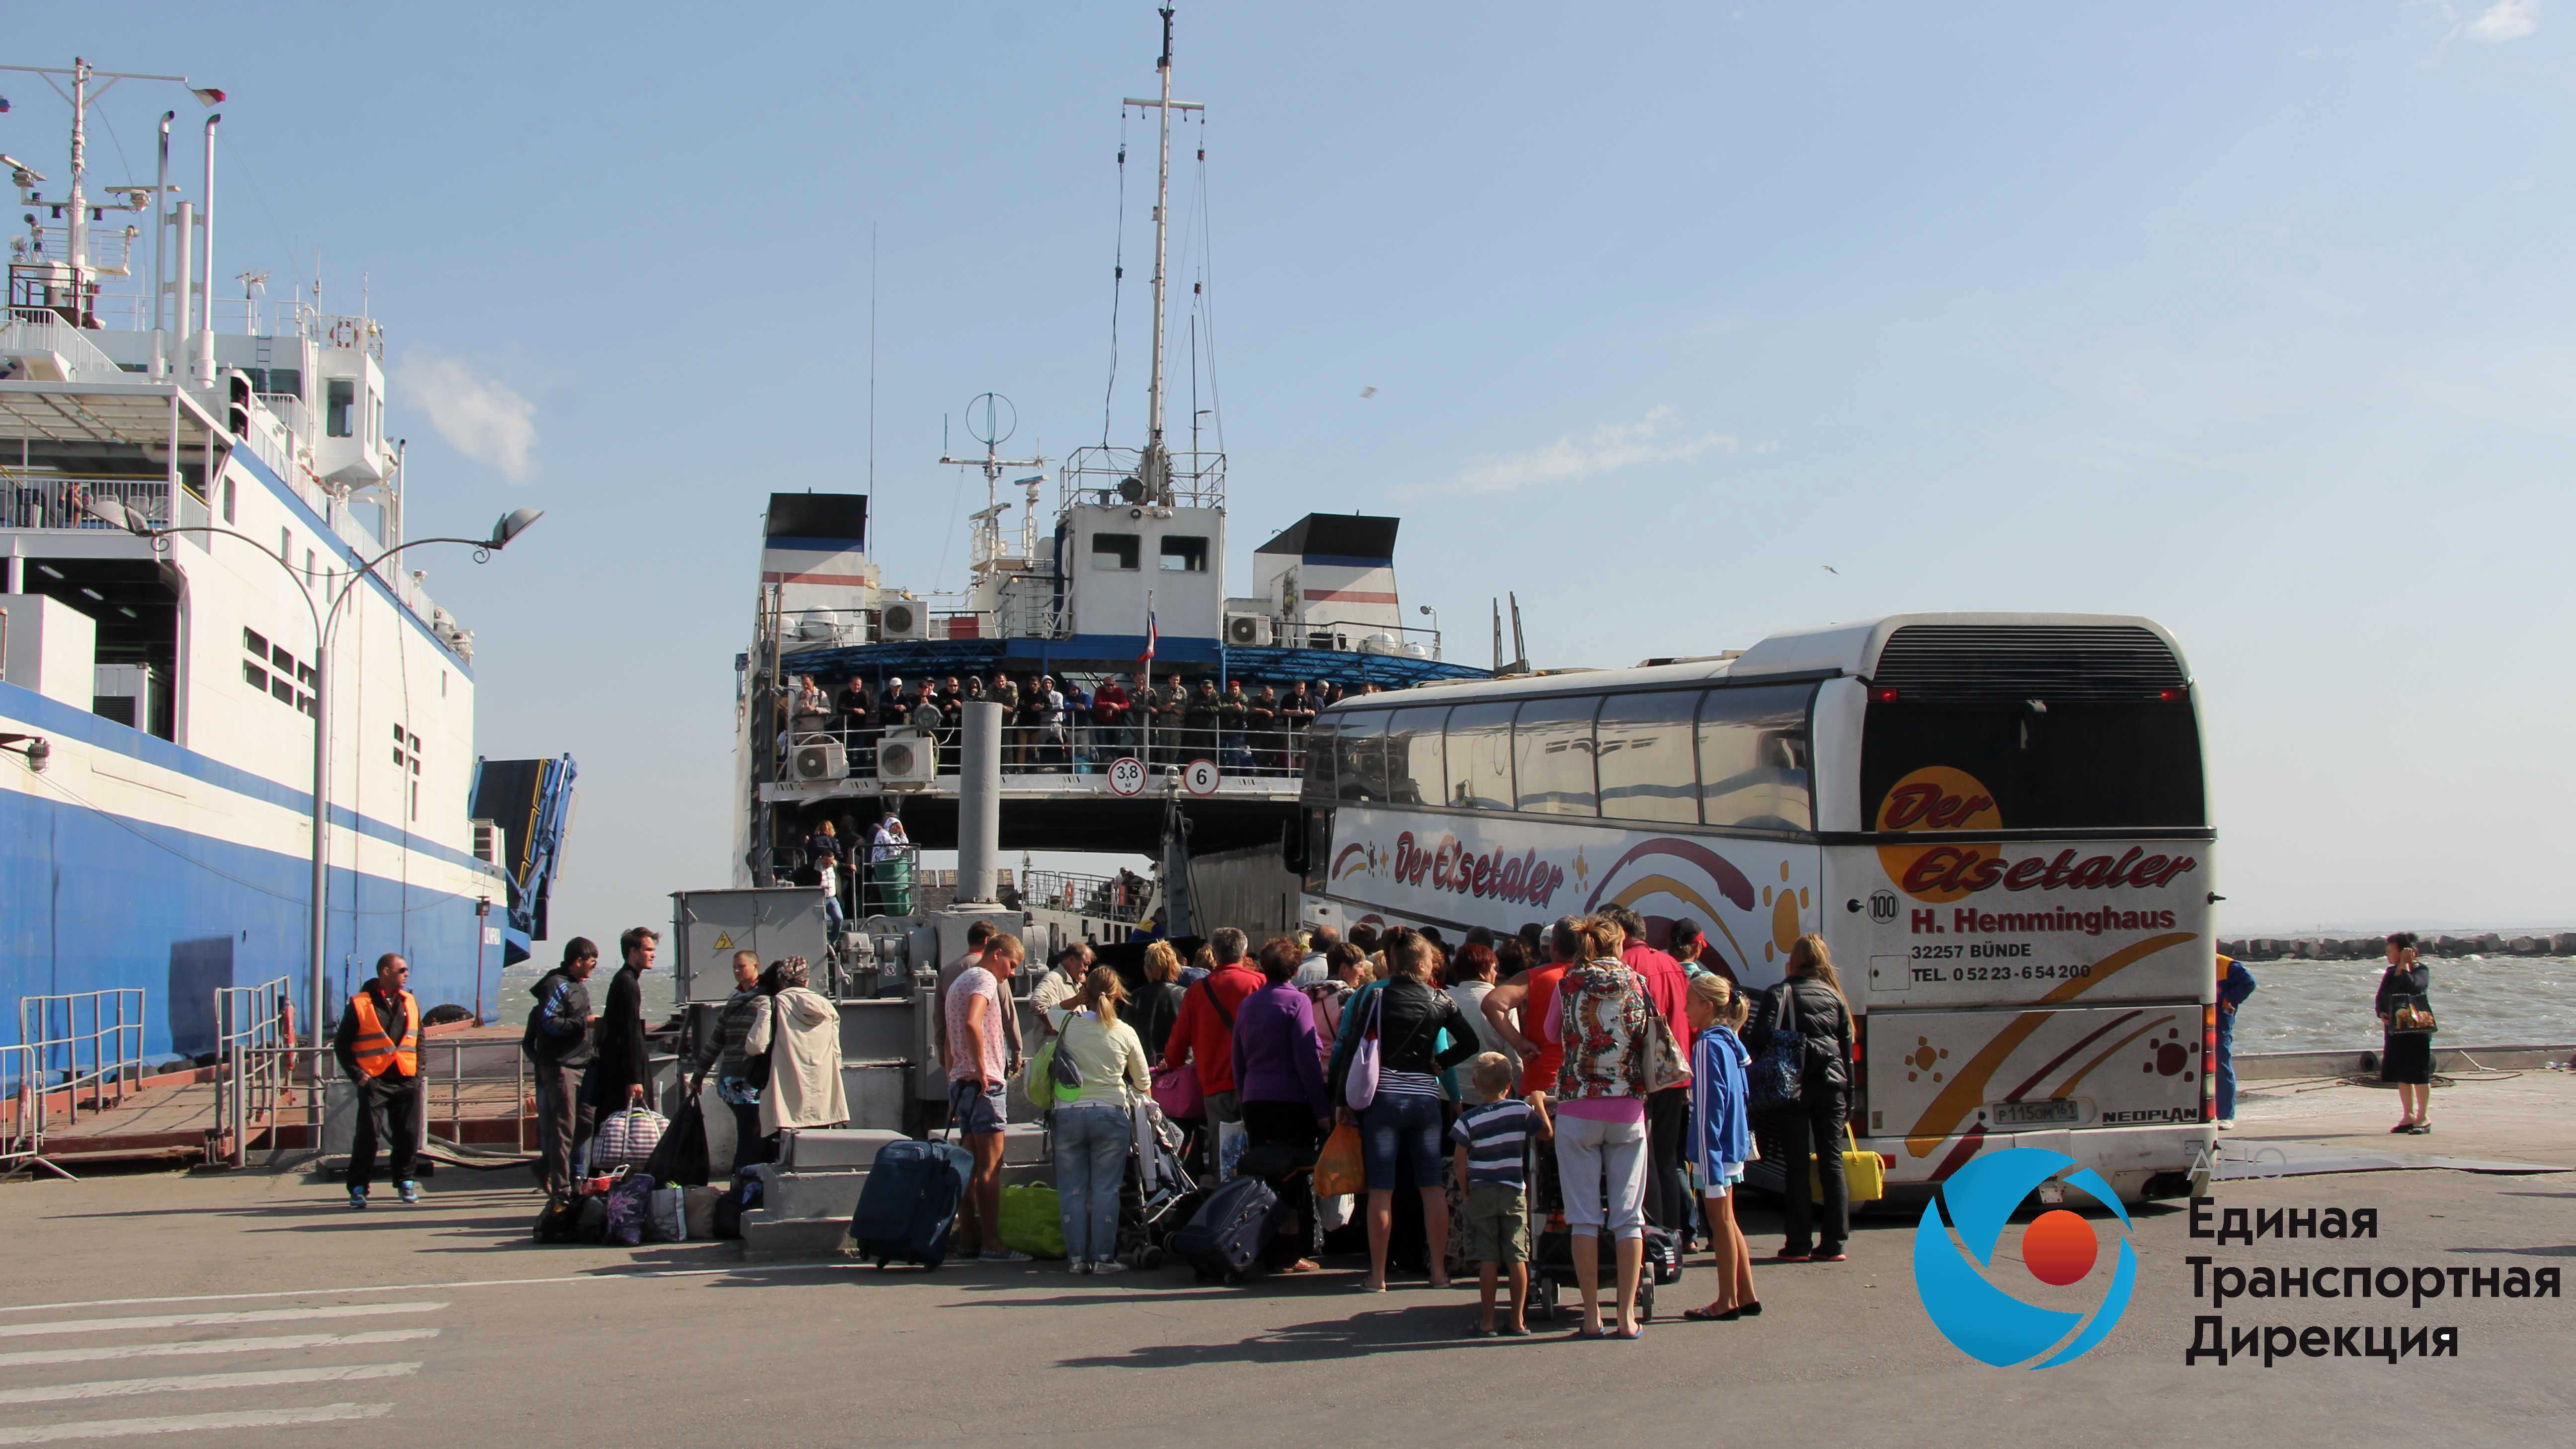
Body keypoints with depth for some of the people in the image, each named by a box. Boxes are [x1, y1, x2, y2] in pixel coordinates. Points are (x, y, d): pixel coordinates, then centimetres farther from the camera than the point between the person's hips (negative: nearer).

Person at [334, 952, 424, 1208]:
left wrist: (418, 1072, 8)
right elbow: (341, 1043, 2)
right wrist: (356, 1074, -7)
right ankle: (358, 1187, 4)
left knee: (408, 1136, 4)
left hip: (407, 1081, 4)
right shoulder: (360, 1004, -2)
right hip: (374, 1081, -4)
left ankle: (405, 1181, 19)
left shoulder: (409, 1003, 14)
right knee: (368, 1136, -6)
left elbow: (419, 1040, 20)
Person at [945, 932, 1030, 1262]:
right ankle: (991, 1244, -12)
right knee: (990, 1166, -10)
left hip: (961, 1082, 10)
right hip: (983, 1084, -10)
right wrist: (981, 1071, -22)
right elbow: (972, 1023, -26)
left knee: (971, 1163, 12)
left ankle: (968, 1238, 13)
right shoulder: (985, 979, -8)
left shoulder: (960, 981, 23)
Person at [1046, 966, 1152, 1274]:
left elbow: (1045, 1015, 26)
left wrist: (1077, 1000, 25)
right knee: (1106, 1189, 3)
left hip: (1068, 1113, 1)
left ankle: (1077, 1257, 7)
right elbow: (1143, 1083, 12)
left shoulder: (1068, 1022, 0)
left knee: (1072, 1189, 6)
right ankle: (1103, 1257, 0)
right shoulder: (1125, 1032, 1)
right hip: (1110, 1114, 0)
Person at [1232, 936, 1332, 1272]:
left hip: (1254, 1102, 6)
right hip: (1292, 1102, -6)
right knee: (1296, 1180, 0)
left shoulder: (1247, 1004, 11)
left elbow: (1238, 1059, 14)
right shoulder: (1297, 1001, -7)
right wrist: (1322, 1108, -10)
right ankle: (1289, 1254, -1)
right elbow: (1308, 1059, -12)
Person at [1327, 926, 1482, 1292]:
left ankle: (1378, 1275, 3)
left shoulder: (1373, 995, -2)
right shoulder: (1440, 1001, 4)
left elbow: (1350, 1046, -5)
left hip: (1382, 1097, -2)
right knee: (1432, 1187, 9)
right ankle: (1439, 1271, 12)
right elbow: (1470, 1043, 4)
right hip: (1425, 1098, 2)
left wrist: (1343, 1098, 0)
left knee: (1381, 1189, 0)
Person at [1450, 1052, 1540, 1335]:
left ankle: (1487, 1322, 1)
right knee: (1517, 1258, 4)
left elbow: (1459, 1161, -7)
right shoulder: (1522, 1111, -2)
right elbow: (1546, 1134, 13)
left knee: (1488, 1259, 1)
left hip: (1481, 1193, -1)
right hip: (1515, 1192, 1)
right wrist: (1539, 1103, 28)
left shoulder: (1469, 1119, -6)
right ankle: (1518, 1320, 5)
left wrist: (1465, 1191, 5)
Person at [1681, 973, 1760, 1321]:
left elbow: (1707, 1108, -19)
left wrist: (1708, 1164, -19)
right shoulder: (1729, 1041, 10)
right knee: (1727, 1222, 15)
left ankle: (1727, 1302, 4)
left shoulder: (1707, 1046, -16)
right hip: (1734, 1144, 9)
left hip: (1716, 1146, -9)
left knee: (1721, 1222, -2)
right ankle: (1746, 1296, 19)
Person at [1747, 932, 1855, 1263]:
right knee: (1832, 1162, 5)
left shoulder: (1778, 994, 0)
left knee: (1796, 1165, 1)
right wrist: (1849, 1096, 15)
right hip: (1831, 1086, 3)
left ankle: (1798, 1244, 1)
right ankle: (1833, 1243, 3)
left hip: (1791, 1087, -3)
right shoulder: (1835, 997, 10)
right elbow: (1847, 1048, 11)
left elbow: (1760, 1038, -12)